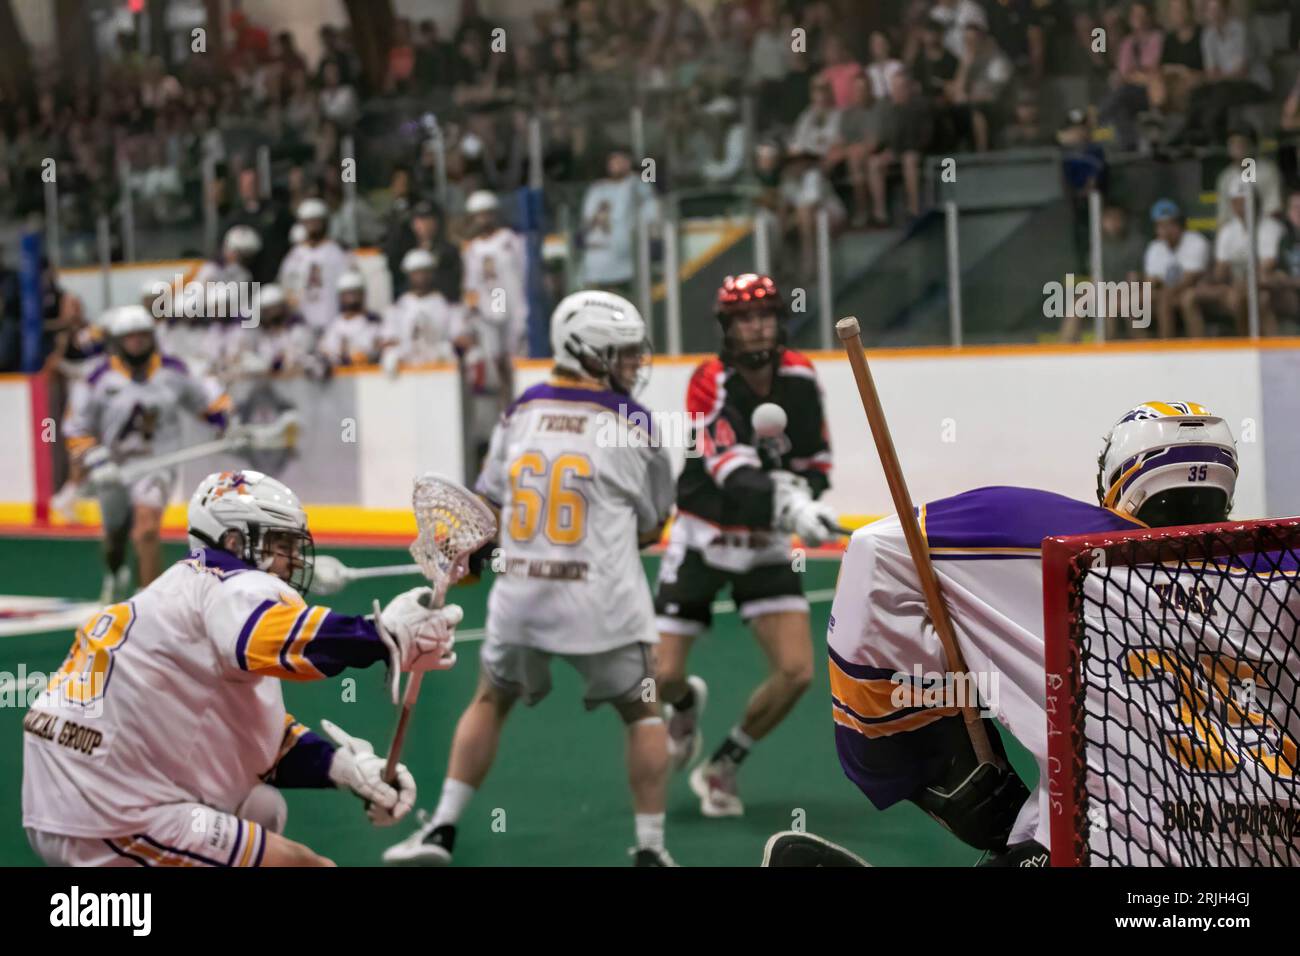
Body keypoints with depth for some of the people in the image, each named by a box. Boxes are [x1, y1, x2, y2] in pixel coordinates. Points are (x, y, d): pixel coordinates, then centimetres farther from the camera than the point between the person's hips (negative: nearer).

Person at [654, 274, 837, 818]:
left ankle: (723, 768, 11)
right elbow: (733, 473, -36)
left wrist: (801, 484, -20)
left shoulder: (800, 379, -6)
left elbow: (816, 463, 4)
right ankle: (687, 704, 35)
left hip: (765, 547, 3)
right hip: (702, 541, -3)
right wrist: (788, 504, -53)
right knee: (662, 677, -6)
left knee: (796, 671, -12)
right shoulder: (711, 384, -21)